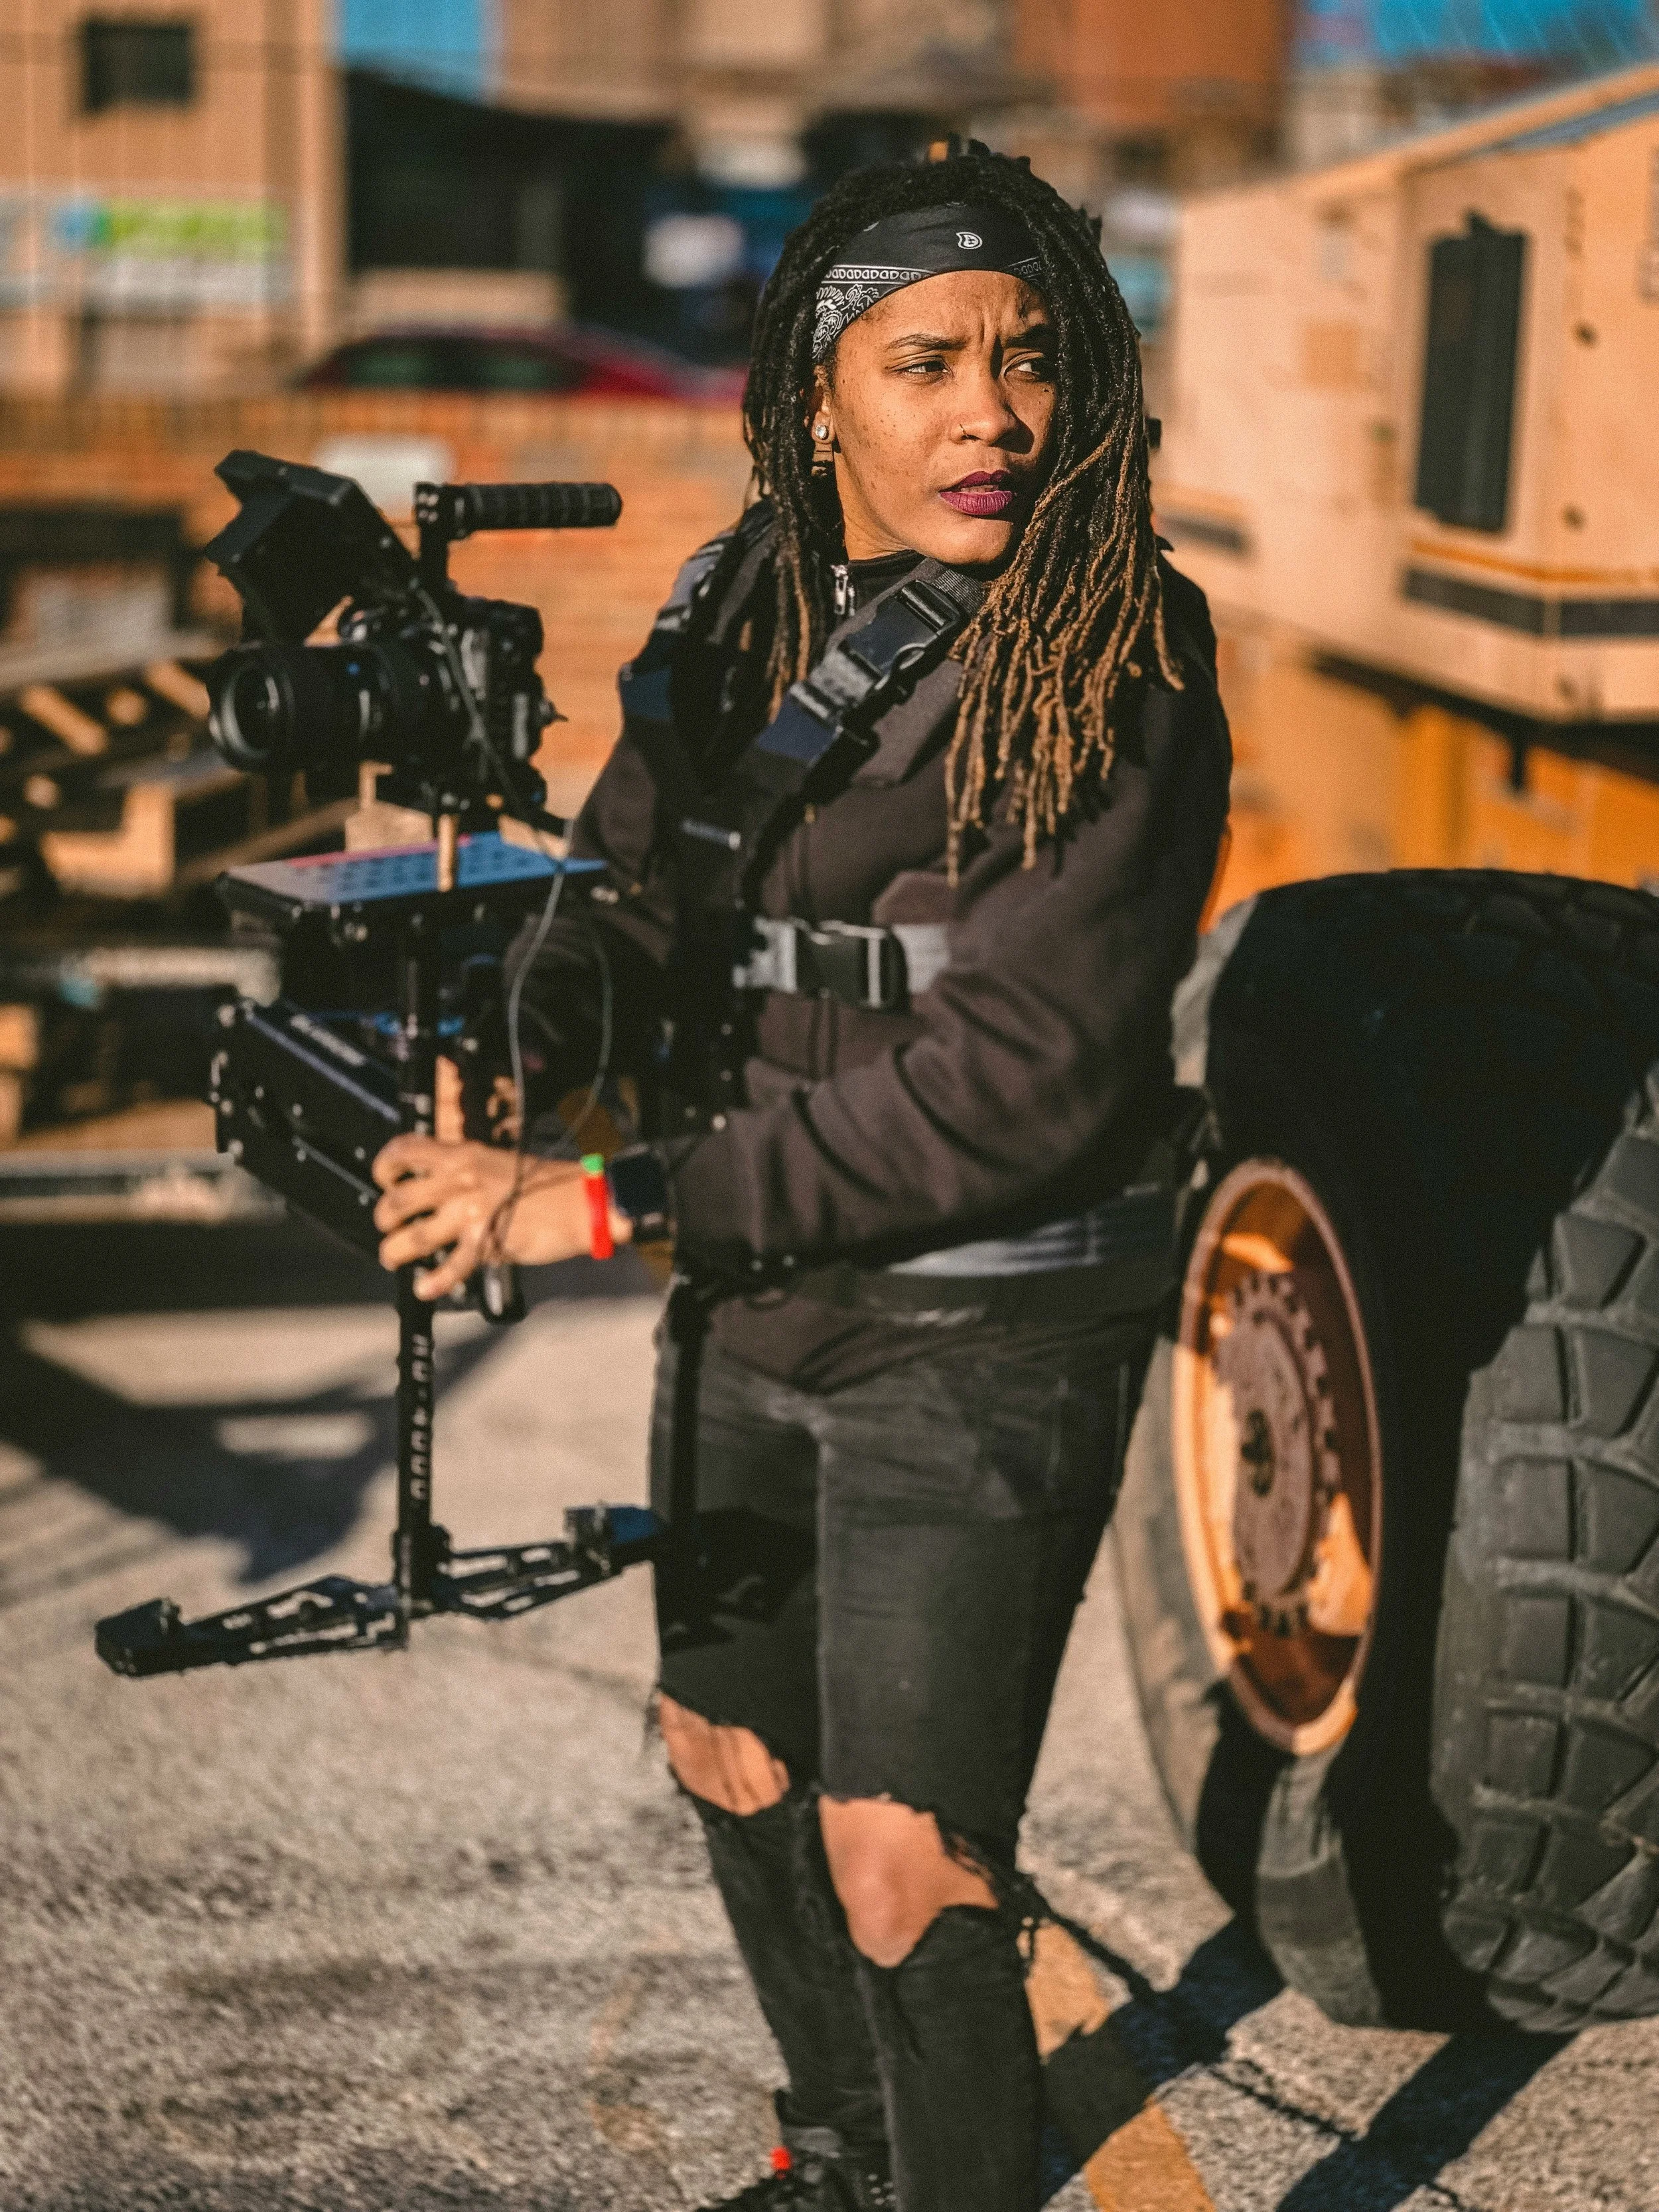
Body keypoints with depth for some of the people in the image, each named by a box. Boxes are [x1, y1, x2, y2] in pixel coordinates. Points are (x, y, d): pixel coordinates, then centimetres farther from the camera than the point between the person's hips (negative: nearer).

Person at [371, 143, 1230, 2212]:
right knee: (729, 1757, 22)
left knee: (901, 1859, -7)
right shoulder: (733, 614, 2)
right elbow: (638, 892, 7)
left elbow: (1019, 1071, -24)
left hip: (978, 1339, -7)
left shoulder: (1118, 668, -18)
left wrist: (612, 1202, -26)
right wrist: (525, 1036, -18)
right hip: (748, 1307, 7)